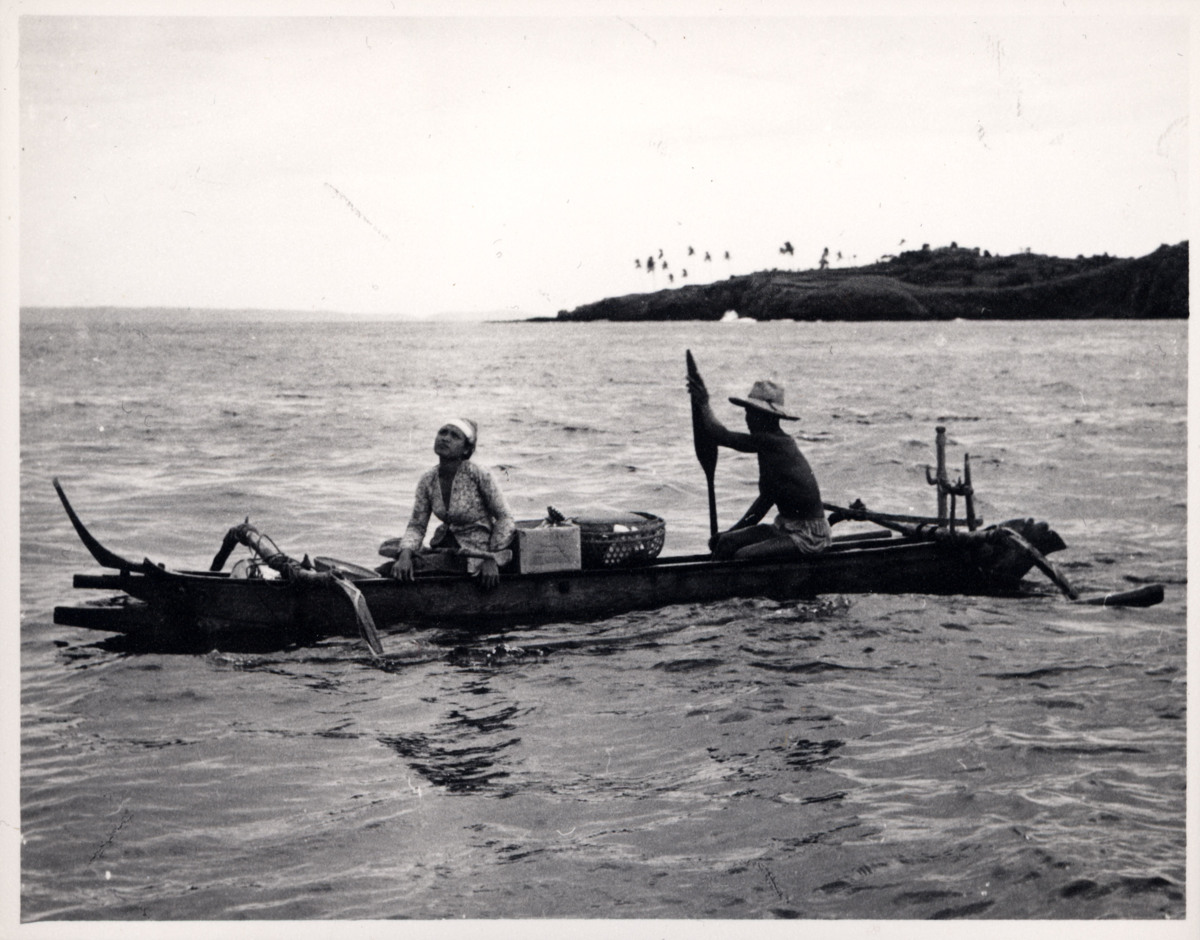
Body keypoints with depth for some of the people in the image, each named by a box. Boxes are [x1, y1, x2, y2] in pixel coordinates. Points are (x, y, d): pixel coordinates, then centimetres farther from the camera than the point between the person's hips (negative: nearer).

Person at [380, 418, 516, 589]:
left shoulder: (478, 475, -15)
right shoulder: (428, 479, 1)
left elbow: (505, 518, -10)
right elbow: (416, 525, -1)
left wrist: (492, 560, -19)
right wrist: (405, 554, -22)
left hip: (474, 551, -6)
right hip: (445, 545, 6)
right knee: (387, 547, -11)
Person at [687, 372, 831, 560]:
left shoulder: (773, 443, -21)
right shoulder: (773, 443, 10)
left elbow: (720, 435, -19)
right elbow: (766, 498, 17)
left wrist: (703, 403, -5)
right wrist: (733, 531, 16)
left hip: (808, 534, -10)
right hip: (785, 526, 10)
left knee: (743, 556, -24)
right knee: (725, 542, 2)